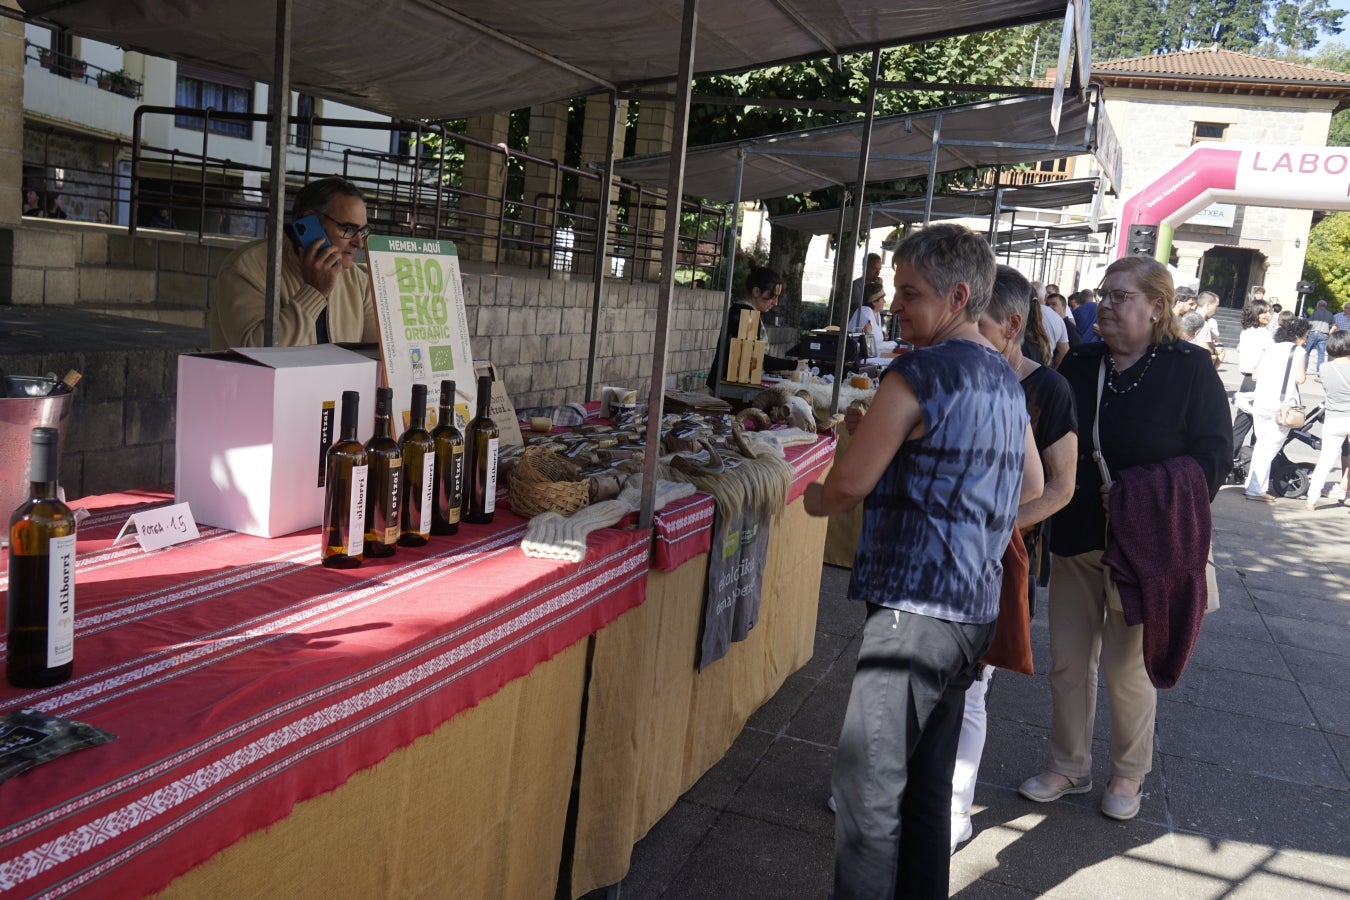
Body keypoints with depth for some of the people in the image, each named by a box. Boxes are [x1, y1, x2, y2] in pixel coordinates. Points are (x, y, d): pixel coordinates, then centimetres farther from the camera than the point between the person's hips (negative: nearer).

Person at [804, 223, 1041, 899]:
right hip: (976, 607, 9)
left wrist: (814, 498, 6)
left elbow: (849, 483, -14)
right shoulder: (1005, 380, 13)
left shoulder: (919, 375, -14)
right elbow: (1031, 486, 24)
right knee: (926, 786, 18)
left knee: (868, 790, -2)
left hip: (915, 608, -9)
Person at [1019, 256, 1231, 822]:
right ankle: (1068, 768, 28)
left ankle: (1129, 774, 29)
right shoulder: (1079, 366, 6)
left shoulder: (1189, 369, -8)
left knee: (1126, 665, 6)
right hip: (1076, 538, 5)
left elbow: (1213, 454, -9)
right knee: (1068, 660, 10)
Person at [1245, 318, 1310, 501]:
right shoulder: (1299, 352, -1)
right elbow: (1299, 379, -9)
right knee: (1270, 449, 1)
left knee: (1261, 444, 18)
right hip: (1282, 406, -5)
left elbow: (1255, 375, 9)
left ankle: (1256, 486, 21)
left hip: (1261, 403, 5)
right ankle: (1255, 490, -1)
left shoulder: (1269, 349, 12)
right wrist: (1304, 374, 11)